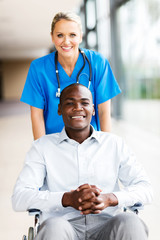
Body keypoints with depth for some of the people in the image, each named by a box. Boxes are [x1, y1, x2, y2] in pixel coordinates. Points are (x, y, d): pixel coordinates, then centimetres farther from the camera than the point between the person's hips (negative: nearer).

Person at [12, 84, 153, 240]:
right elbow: (19, 198, -1)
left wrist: (109, 199, -13)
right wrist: (68, 199, -17)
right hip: (64, 225, -1)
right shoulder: (43, 146, 11)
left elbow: (144, 189, 9)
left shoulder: (114, 144, 15)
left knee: (130, 222, -32)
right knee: (53, 226, -37)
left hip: (106, 224, 2)